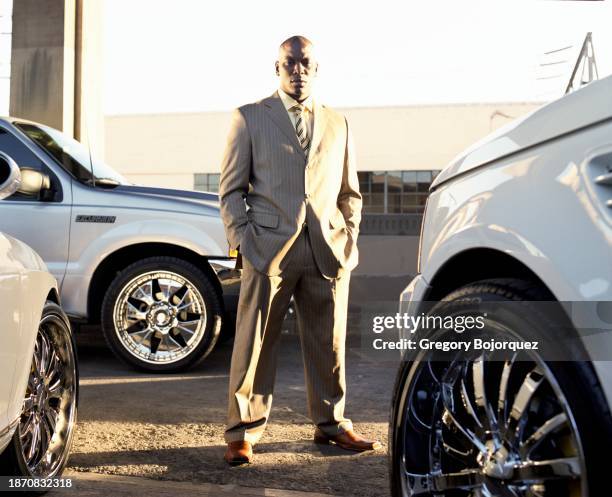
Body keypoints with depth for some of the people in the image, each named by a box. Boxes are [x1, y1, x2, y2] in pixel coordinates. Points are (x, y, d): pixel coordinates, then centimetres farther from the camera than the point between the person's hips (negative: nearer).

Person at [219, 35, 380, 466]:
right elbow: (231, 189, 5)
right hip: (270, 248, -3)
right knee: (255, 344, -1)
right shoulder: (250, 118, 8)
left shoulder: (338, 125, 17)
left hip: (327, 250, 3)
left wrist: (349, 241, 9)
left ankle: (331, 424, 22)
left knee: (329, 343, 8)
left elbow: (350, 192, 21)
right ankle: (243, 433, 8)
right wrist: (243, 241, -5)